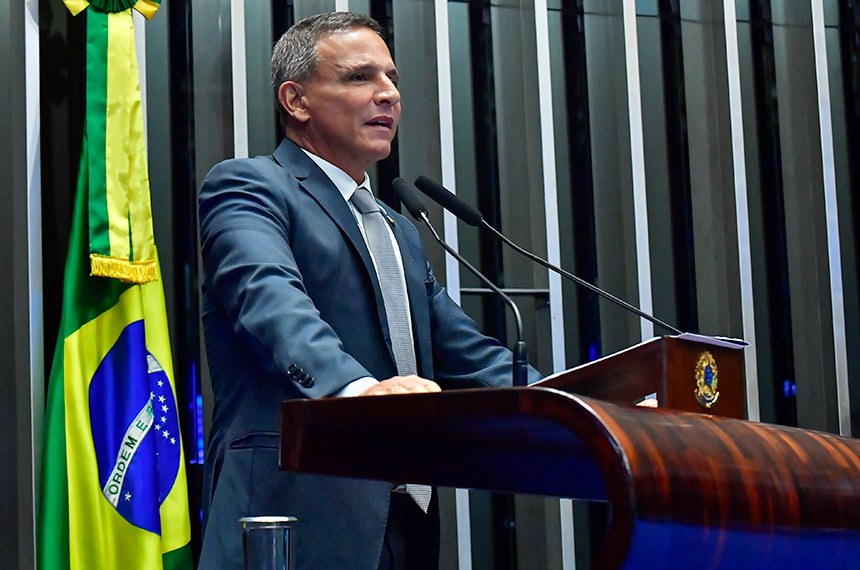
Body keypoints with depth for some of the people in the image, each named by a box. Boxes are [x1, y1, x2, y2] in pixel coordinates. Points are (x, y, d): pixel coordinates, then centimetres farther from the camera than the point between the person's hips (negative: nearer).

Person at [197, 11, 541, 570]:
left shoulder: (401, 231, 26)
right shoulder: (246, 188, 0)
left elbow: (467, 354, 21)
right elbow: (269, 297, -19)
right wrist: (357, 388, -38)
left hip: (404, 525, 8)